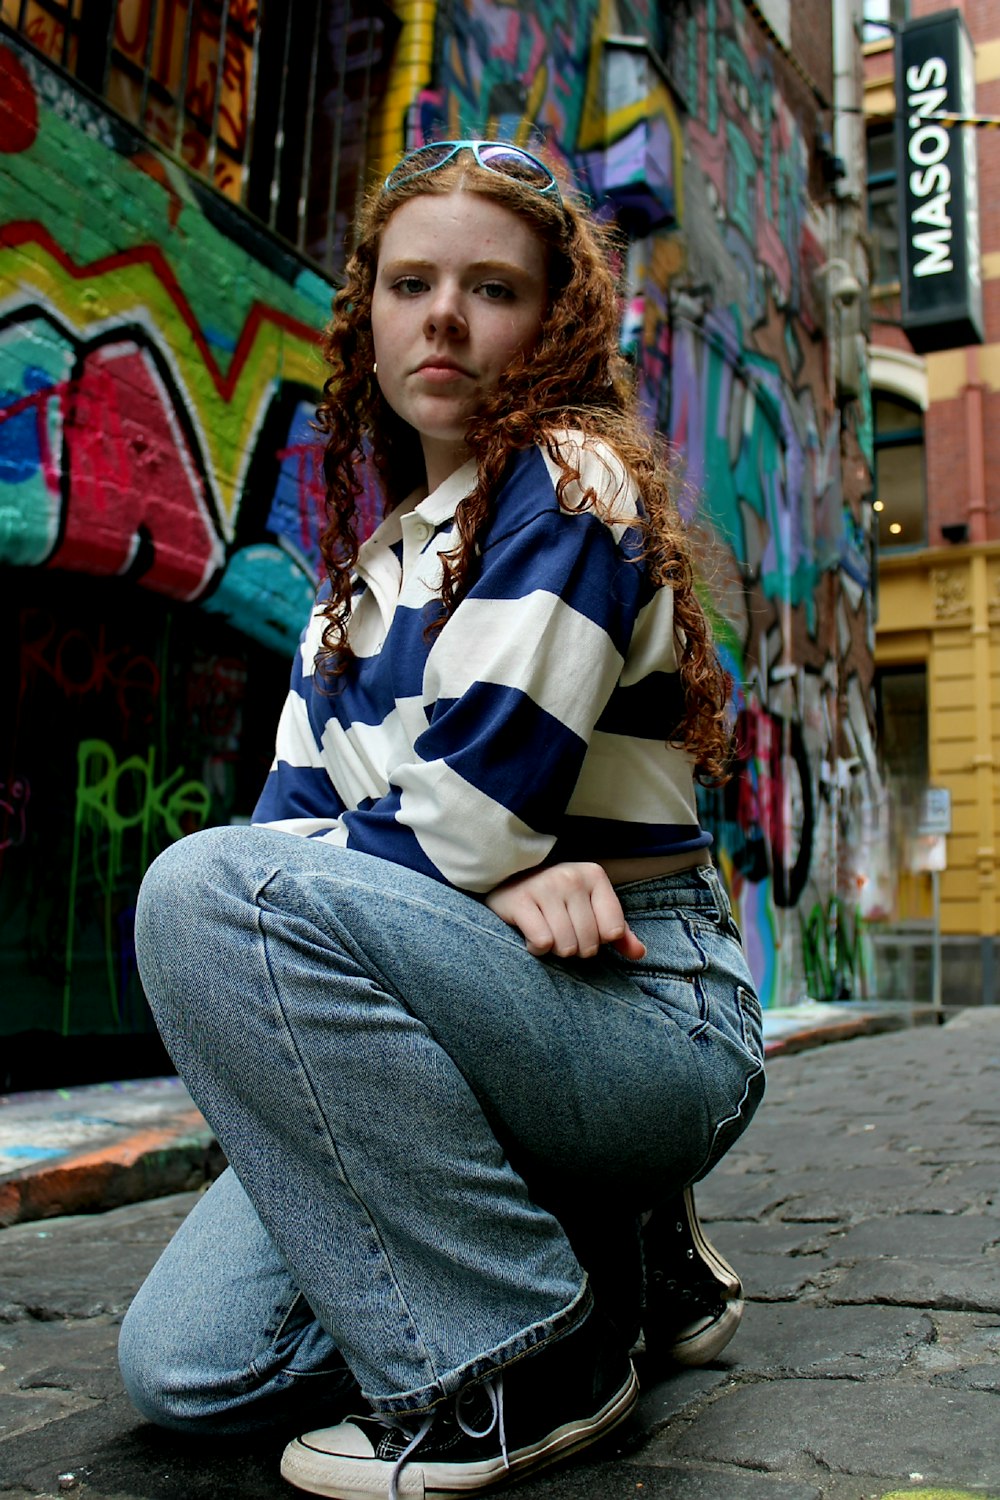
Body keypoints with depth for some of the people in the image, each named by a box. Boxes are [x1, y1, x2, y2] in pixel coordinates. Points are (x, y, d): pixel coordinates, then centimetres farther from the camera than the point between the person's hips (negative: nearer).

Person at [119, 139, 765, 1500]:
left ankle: (524, 1354, -13)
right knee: (184, 1368, -6)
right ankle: (610, 1256, 13)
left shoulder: (570, 483, -9)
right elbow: (295, 815, 3)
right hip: (489, 1004, 7)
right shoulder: (375, 555, 16)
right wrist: (505, 874, -15)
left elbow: (456, 819, -20)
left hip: (647, 1017, -7)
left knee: (209, 891, -28)